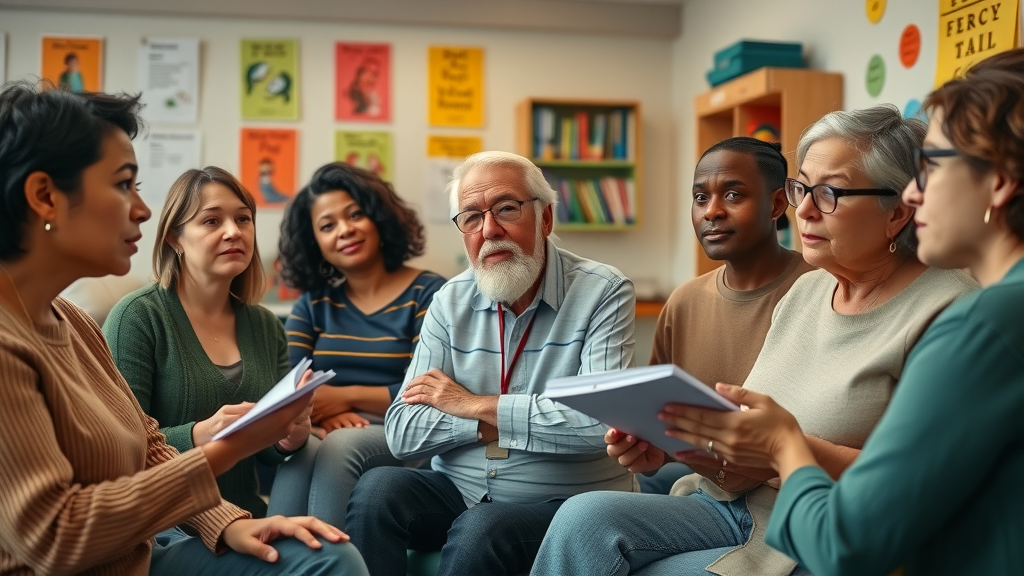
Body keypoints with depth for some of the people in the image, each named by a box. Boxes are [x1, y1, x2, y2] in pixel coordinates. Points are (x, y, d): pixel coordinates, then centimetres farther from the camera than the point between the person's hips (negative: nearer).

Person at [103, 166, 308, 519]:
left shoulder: (266, 326, 9)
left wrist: (289, 439, -10)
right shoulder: (138, 316, -8)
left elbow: (264, 451, 13)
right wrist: (198, 436, -28)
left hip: (245, 514, 6)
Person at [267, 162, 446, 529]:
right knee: (300, 451, -31)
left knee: (341, 445, -34)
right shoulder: (314, 302, 18)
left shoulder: (427, 294, 4)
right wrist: (323, 409, -17)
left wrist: (346, 397, -13)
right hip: (325, 434, 3)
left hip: (404, 442, -3)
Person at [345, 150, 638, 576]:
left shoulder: (604, 293, -8)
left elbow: (604, 420, -23)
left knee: (478, 531, -33)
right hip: (459, 492, 4)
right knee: (377, 489, -23)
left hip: (567, 502, -4)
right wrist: (507, 421, -15)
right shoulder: (450, 302, 4)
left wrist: (474, 405, -13)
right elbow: (403, 433, -3)